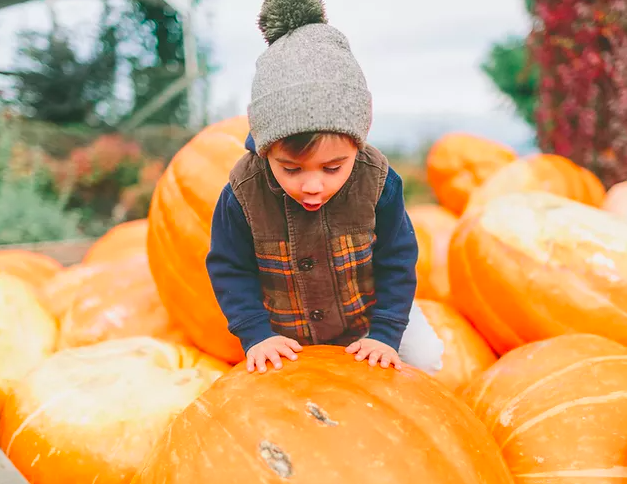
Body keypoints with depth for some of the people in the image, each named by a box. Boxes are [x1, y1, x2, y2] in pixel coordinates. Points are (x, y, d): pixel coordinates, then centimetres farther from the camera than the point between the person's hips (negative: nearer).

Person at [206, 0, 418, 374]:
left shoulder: (378, 181, -26)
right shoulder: (242, 193, -27)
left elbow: (397, 261, -14)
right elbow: (230, 270, -13)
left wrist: (385, 333, -19)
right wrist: (256, 334, -20)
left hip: (365, 329, 1)